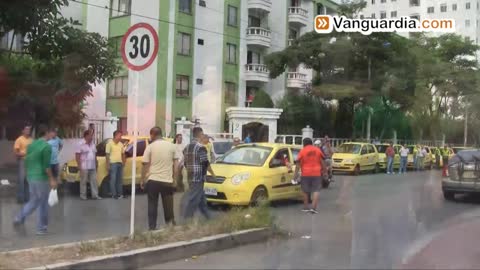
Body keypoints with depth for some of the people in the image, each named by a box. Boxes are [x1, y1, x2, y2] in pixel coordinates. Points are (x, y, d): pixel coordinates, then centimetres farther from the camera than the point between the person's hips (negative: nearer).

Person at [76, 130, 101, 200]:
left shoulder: (93, 144, 12)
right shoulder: (81, 144, -9)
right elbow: (77, 156, -10)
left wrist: (96, 164, 14)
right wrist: (79, 166, -14)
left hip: (92, 167, 6)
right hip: (84, 167, -6)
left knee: (94, 181, 5)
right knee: (83, 182, 1)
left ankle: (95, 195, 9)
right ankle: (83, 195, 10)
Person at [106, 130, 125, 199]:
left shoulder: (121, 144, 12)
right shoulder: (110, 143, -7)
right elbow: (107, 154, -8)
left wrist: (123, 162, 9)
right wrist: (108, 165, -12)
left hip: (120, 163, 7)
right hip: (113, 163, -6)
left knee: (120, 179, 11)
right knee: (113, 179, -4)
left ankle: (120, 193, 18)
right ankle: (114, 194, -1)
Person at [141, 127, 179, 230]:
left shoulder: (150, 147, -4)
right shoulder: (172, 146, 3)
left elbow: (145, 165, -3)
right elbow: (176, 165, 3)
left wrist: (142, 180, 6)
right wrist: (174, 179, 9)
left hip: (152, 180, -1)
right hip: (167, 181, 1)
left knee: (152, 206, 9)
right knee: (168, 207, 10)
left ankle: (152, 228, 10)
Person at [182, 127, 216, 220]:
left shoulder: (187, 147, 12)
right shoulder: (200, 147, -13)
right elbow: (205, 163, -14)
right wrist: (212, 173, -1)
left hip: (190, 177, 9)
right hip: (198, 178, -9)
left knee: (202, 199, 17)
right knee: (192, 200, -5)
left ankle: (207, 217, 25)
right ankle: (187, 218, -4)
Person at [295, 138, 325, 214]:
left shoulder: (302, 151, -2)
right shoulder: (317, 150, 5)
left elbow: (298, 164, -4)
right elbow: (322, 162, 7)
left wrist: (295, 175, -3)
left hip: (305, 174, -1)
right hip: (316, 173, 1)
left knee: (305, 191, 13)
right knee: (316, 190, 2)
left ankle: (306, 207, 21)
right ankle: (313, 207, -11)